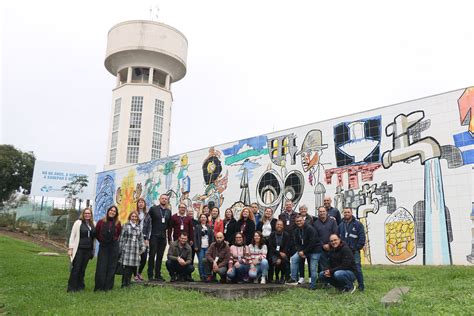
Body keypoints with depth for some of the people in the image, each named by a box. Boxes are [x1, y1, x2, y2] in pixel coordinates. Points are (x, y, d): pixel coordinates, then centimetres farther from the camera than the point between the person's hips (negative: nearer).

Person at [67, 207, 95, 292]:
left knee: (83, 269, 9)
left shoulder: (93, 224, 7)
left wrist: (93, 250, 7)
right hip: (78, 249, -3)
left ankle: (80, 286, 19)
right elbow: (72, 236, -2)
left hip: (88, 250, 3)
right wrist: (70, 248, -7)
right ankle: (71, 287, 8)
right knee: (76, 268, -1)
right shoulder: (78, 222, -3)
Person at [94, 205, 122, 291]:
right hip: (103, 246, -1)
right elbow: (96, 233, 7)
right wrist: (102, 241, 9)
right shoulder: (101, 221, -5)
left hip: (114, 246, 1)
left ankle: (108, 286, 14)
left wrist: (114, 239, 8)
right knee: (101, 267, 0)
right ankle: (99, 286, 9)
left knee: (111, 266, 5)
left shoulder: (117, 223, -3)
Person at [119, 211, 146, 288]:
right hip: (127, 249, -4)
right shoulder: (126, 226, 2)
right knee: (126, 267, -7)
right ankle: (124, 284, 2)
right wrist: (120, 249, -3)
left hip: (135, 250, 4)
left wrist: (142, 248, 9)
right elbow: (121, 238, 0)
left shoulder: (138, 227, 15)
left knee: (133, 267, 2)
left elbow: (141, 238, 17)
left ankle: (128, 283, 12)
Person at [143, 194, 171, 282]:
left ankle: (158, 275, 15)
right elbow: (146, 222, -5)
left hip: (163, 237, 4)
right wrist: (145, 236, -10)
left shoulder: (168, 211, 11)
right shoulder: (153, 209, -2)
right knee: (152, 256, 1)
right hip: (154, 236, -4)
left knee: (160, 256, 8)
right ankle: (150, 276, 8)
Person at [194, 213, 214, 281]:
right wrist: (196, 246, -8)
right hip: (200, 247, -2)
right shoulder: (197, 227, 7)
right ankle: (202, 276, 3)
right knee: (201, 262, -4)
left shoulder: (209, 227, 15)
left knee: (207, 262, -3)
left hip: (208, 247, 2)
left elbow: (212, 237, 12)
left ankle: (206, 276, 5)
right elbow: (195, 237, 1)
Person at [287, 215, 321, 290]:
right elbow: (296, 243, 6)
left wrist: (304, 252, -18)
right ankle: (294, 279, -6)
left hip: (315, 250, -6)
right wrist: (300, 251, -12)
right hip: (302, 250, 6)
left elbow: (312, 242, -22)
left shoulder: (310, 229, -19)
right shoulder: (296, 231, 4)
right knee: (293, 259, -11)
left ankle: (312, 286, 9)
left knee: (313, 269, -5)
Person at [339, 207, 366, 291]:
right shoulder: (341, 225, 11)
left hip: (354, 251, -4)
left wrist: (357, 248, -11)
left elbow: (362, 238, -6)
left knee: (357, 268, -4)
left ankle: (361, 285, 6)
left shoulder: (358, 224, -2)